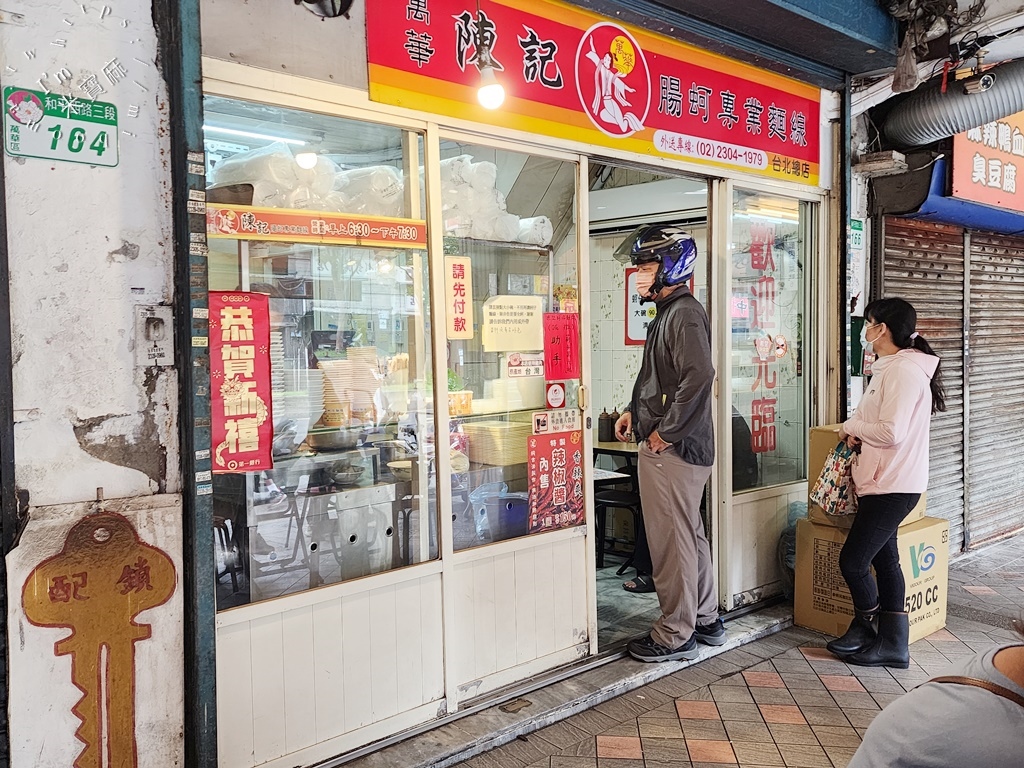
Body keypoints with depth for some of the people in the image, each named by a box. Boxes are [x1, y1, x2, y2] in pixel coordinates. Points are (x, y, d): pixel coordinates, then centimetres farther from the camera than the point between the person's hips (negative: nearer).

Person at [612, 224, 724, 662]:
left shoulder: (684, 314, -16)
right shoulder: (670, 312, 17)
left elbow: (698, 378, -29)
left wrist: (665, 433, -22)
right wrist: (635, 411, 17)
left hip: (672, 450, -11)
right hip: (671, 448, 11)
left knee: (672, 542, -1)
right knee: (690, 536, 18)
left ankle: (675, 635, 11)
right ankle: (705, 620, 31)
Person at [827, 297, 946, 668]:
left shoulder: (904, 370, -18)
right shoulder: (892, 367, 15)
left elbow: (891, 432, -24)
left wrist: (852, 427, -8)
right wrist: (858, 432, 1)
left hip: (892, 486, -10)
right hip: (884, 483, 10)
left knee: (853, 561, -3)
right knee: (885, 560, 13)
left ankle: (865, 629, 19)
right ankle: (892, 644, 20)